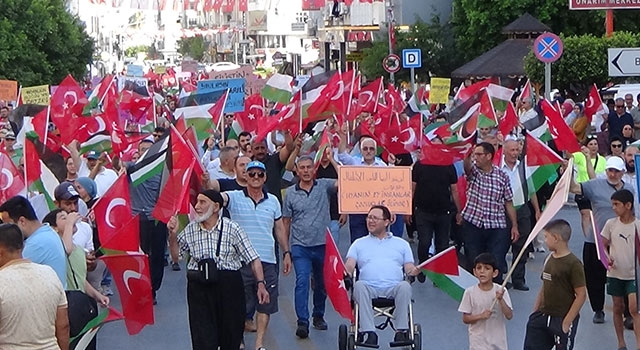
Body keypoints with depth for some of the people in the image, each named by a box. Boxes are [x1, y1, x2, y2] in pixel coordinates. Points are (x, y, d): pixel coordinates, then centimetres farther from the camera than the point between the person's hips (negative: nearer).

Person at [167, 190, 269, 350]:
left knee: (231, 337, 7)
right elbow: (176, 256, 16)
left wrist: (261, 284, -11)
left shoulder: (232, 229, -3)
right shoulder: (190, 229, 7)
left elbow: (253, 259, -3)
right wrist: (173, 235, 2)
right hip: (199, 287, 2)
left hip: (228, 284, -2)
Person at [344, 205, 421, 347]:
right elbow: (349, 265, 11)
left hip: (393, 288, 0)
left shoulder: (402, 244, 26)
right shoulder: (359, 243, 26)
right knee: (359, 285, -35)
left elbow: (409, 268, 15)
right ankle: (369, 332, -39)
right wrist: (346, 272, -15)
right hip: (369, 288, 0)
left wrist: (414, 271, -11)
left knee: (404, 286, -34)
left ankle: (402, 331, -32)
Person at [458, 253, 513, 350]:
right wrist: (481, 316, -21)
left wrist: (500, 299, -26)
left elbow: (509, 316, -13)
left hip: (498, 342, 1)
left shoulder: (501, 291, -9)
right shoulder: (470, 292, -9)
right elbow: (465, 318, -4)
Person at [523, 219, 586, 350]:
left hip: (562, 320, -7)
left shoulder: (573, 264, -16)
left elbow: (581, 295, -16)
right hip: (543, 316, 7)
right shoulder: (549, 259, 6)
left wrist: (567, 321, -17)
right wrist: (535, 312, 12)